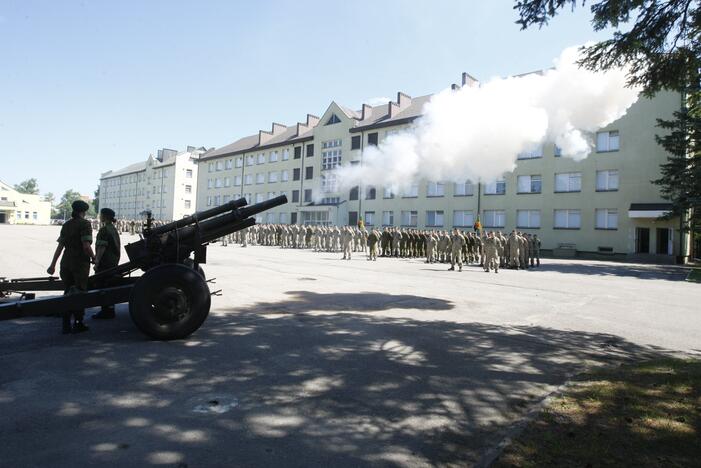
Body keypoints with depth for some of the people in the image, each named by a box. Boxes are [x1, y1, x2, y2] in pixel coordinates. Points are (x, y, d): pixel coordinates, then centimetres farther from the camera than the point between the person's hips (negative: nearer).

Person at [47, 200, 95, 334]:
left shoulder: (66, 225, 11)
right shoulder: (85, 224, -9)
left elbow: (60, 246, 10)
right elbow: (86, 246, -18)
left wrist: (53, 264, 12)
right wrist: (93, 258, -2)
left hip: (66, 263, 6)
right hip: (80, 263, -6)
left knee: (67, 293, 12)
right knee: (80, 293, 4)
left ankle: (66, 325, 15)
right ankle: (78, 324, 9)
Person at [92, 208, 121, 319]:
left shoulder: (104, 230, -15)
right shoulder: (114, 229, 15)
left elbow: (102, 247, -19)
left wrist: (97, 262, -17)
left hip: (104, 263, -9)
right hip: (113, 263, 9)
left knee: (103, 286, -3)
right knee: (109, 286, 15)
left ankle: (106, 311, 0)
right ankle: (110, 310, 22)